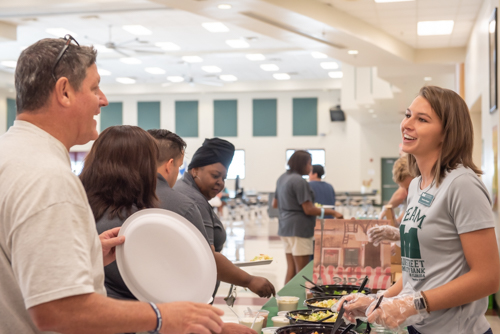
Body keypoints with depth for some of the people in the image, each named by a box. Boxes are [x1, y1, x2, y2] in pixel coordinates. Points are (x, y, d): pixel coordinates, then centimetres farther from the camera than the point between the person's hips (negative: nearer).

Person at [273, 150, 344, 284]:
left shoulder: (283, 178, 12)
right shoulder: (300, 181, -16)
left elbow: (275, 204, 22)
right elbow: (309, 210, -17)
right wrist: (332, 212, -12)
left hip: (285, 228, 9)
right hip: (299, 229, -9)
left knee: (291, 269, 13)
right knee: (302, 272, -4)